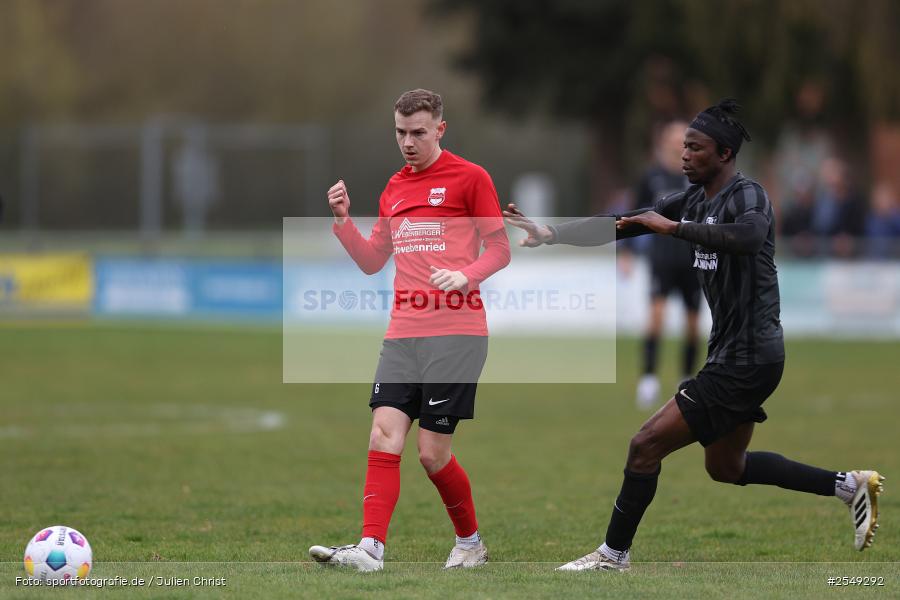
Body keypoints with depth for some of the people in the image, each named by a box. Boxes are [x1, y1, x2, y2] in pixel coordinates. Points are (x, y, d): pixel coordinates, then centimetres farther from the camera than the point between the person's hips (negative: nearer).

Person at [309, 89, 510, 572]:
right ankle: (371, 548, -15)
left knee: (433, 452, -5)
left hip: (456, 332, -6)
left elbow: (499, 250, -1)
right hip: (402, 333, 6)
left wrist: (466, 276, -20)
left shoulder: (470, 178, -1)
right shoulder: (393, 189, 17)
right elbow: (372, 262, 22)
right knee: (385, 436, -9)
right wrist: (343, 220, 7)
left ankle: (471, 543, 16)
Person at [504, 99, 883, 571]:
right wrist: (551, 234, 0)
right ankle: (849, 485, 27)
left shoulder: (747, 195, -16)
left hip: (746, 360, -10)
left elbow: (747, 236, -40)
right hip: (733, 353, 10)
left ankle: (614, 553, 6)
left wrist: (673, 227, -36)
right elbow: (621, 225, 8)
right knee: (726, 466, 23)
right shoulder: (694, 199, 9)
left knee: (647, 444, -8)